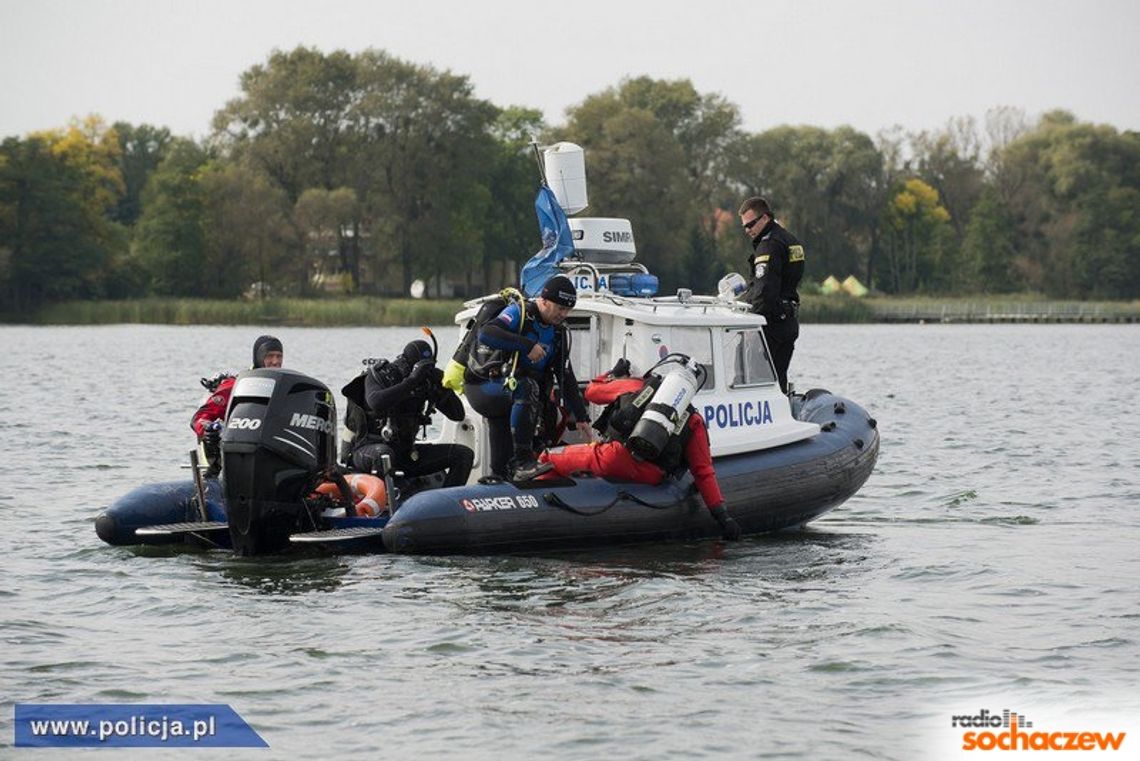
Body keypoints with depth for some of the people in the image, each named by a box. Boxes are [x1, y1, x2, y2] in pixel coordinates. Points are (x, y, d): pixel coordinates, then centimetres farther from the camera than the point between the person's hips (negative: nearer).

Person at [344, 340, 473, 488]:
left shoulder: (426, 381, 5)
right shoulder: (379, 376, -10)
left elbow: (458, 415, 5)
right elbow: (377, 403, -34)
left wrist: (444, 388, -13)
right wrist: (411, 381, -35)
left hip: (406, 451, 6)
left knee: (464, 454, -6)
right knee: (384, 454, -42)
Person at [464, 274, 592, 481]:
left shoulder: (559, 334, 9)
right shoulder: (520, 312, -13)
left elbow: (566, 378, 13)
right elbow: (486, 334, -31)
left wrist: (581, 417, 7)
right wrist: (527, 346, -35)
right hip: (482, 389, -8)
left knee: (502, 466, 1)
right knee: (526, 388, -37)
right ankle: (523, 461, -40)